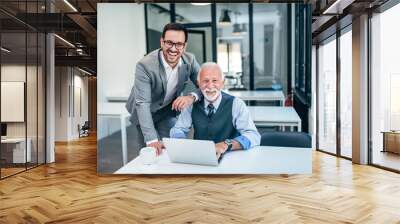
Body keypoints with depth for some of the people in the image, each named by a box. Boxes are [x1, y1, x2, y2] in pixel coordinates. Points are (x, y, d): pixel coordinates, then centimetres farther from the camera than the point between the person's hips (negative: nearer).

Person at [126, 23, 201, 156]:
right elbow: (142, 104, -34)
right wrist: (152, 140, -43)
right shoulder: (145, 65, -31)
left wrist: (192, 96, -36)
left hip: (169, 110, 3)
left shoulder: (190, 60, -18)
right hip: (145, 113, -2)